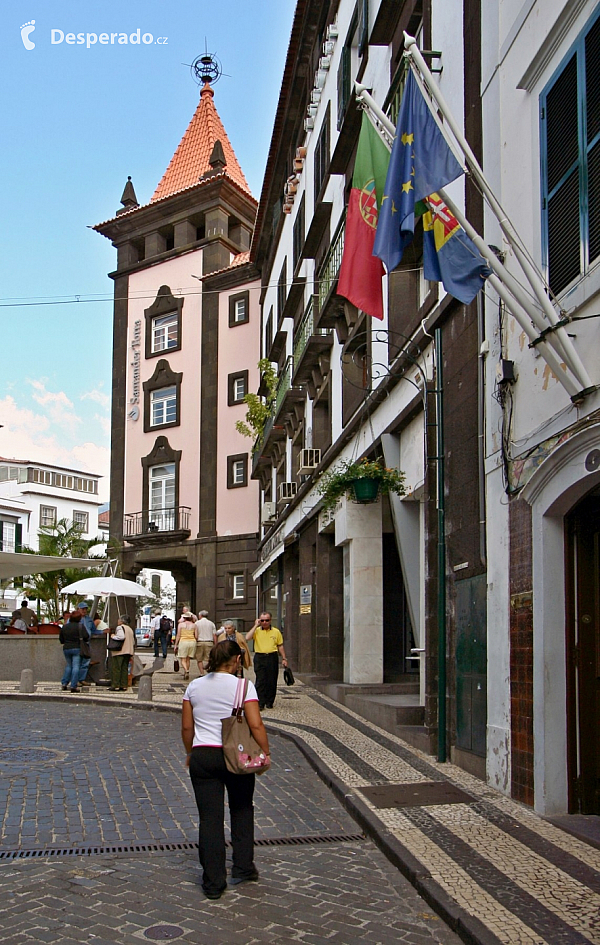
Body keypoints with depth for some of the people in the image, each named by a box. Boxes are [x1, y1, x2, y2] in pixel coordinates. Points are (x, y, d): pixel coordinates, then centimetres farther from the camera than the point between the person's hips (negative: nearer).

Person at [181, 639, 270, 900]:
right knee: (242, 810, 19)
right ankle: (242, 868, 23)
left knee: (210, 818, 4)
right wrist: (266, 752, 0)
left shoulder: (194, 686, 3)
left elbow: (186, 727, 7)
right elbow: (256, 725, -12)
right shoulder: (243, 686, -7)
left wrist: (190, 753, 20)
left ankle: (213, 883, 6)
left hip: (202, 756, 2)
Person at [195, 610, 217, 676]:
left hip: (200, 642, -1)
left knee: (199, 659, 7)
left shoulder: (197, 623, 2)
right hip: (209, 642, 1)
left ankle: (202, 674, 2)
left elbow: (196, 636, -4)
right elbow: (214, 635, 3)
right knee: (207, 659, 1)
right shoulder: (211, 623, 7)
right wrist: (215, 645, 7)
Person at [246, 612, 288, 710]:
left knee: (272, 682, 3)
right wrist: (256, 626, -10)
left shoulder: (276, 631, 8)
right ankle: (260, 703, -4)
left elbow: (280, 646, 14)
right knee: (260, 681, -6)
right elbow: (247, 638, -14)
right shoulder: (256, 631, 4)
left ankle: (269, 702, 14)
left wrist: (284, 659, 8)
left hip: (272, 658, 1)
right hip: (259, 658, -1)